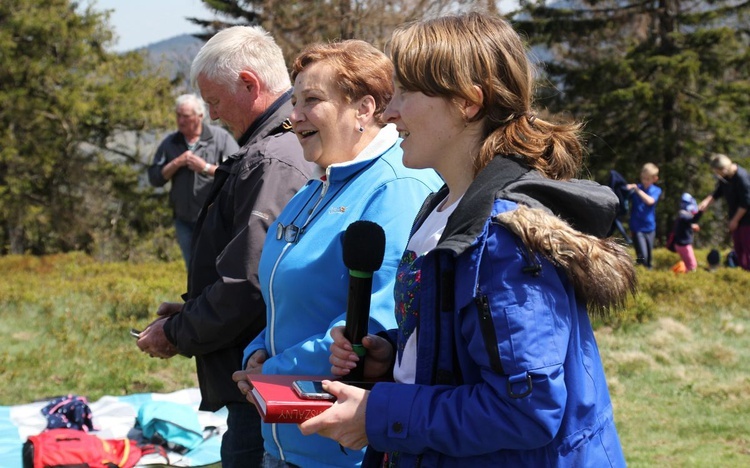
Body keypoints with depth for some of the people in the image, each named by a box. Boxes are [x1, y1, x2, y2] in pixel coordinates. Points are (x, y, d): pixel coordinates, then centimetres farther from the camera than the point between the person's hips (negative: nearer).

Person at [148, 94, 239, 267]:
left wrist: (206, 167, -15)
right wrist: (176, 163, -10)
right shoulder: (169, 143, 8)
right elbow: (155, 178, 4)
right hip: (184, 220, 4)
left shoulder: (221, 137, -4)